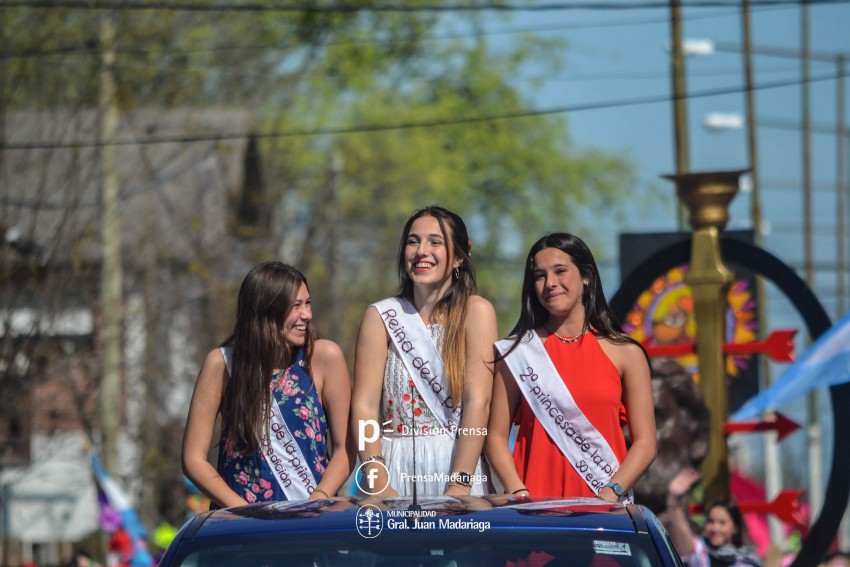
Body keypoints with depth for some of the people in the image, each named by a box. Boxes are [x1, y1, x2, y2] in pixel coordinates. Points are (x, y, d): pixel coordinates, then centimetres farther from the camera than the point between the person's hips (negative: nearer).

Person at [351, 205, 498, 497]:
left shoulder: (476, 312, -2)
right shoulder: (381, 316, 3)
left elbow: (477, 401, -10)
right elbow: (364, 406, -4)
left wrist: (459, 486, -20)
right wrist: (379, 485, -17)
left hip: (458, 464, -1)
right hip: (394, 470, 1)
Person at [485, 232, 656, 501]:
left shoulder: (624, 352, 8)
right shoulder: (517, 351, 9)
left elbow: (645, 443, 5)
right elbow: (497, 437, 5)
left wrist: (611, 494, -9)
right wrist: (518, 493, -10)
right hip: (536, 503, 0)